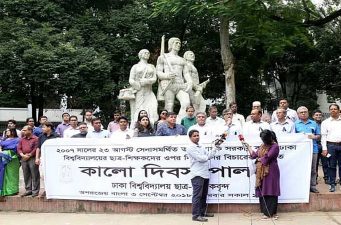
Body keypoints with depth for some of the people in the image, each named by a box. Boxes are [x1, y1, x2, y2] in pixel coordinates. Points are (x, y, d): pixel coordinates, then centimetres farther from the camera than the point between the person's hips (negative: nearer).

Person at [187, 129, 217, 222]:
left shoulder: (202, 147, 21)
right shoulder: (190, 148, -6)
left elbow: (209, 156, 12)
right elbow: (200, 158, -14)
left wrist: (215, 147, 5)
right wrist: (207, 157, 3)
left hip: (205, 174, 8)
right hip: (197, 175, -8)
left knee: (204, 195, 14)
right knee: (197, 195, -8)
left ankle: (203, 212, 24)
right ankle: (196, 215, -7)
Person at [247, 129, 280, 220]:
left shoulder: (275, 146, -11)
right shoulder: (263, 145, 14)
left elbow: (266, 158, -17)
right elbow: (254, 155, 12)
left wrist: (258, 159, 0)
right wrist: (247, 146, 15)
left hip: (270, 172, -7)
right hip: (261, 172, 7)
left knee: (270, 191, -3)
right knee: (262, 191, 7)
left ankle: (272, 212, 3)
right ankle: (266, 211, 14)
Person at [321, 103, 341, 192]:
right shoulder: (325, 122, 9)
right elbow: (323, 136, 4)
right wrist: (324, 148, -4)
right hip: (331, 145, -1)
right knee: (332, 166, 1)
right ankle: (332, 184, 7)